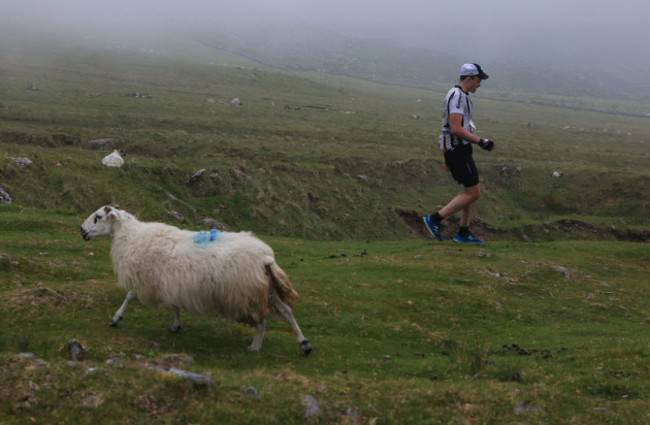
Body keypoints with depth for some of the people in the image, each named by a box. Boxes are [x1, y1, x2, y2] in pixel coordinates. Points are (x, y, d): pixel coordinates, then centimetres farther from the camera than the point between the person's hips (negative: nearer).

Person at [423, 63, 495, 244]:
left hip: (457, 150, 10)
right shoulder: (458, 96, -16)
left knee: (474, 192, 12)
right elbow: (456, 129, -24)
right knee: (473, 193, -7)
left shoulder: (459, 96, 18)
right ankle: (434, 219, -5)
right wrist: (481, 141, -19)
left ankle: (463, 233, 16)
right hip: (458, 150, -10)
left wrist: (449, 157, 26)